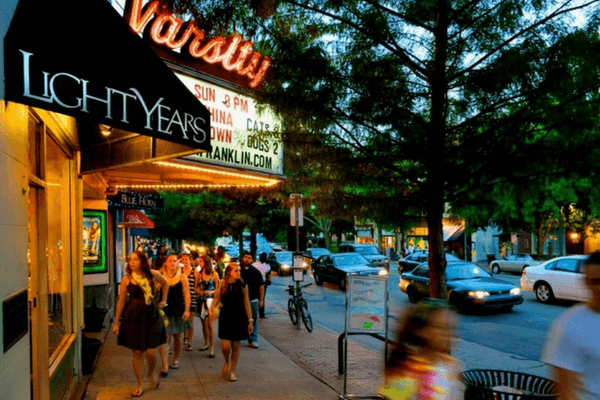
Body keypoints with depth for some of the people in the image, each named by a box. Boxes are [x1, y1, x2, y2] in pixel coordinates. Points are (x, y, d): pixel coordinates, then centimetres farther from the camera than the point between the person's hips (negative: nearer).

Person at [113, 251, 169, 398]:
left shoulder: (152, 274, -1)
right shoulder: (127, 279, -5)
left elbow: (165, 283, 19)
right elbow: (121, 301, 0)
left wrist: (163, 300, 14)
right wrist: (116, 322, 1)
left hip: (151, 316, 1)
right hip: (133, 318, 0)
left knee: (150, 352, -3)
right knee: (137, 353, 6)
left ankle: (151, 372, 31)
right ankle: (139, 385, 23)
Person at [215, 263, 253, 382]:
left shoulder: (243, 285, -3)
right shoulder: (222, 285, -3)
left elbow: (246, 303, 0)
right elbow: (216, 300, 9)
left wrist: (250, 320, -1)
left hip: (239, 318, 0)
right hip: (225, 317, 0)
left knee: (235, 346, 6)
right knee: (225, 346, -7)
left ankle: (232, 371, 23)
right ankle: (227, 361, 28)